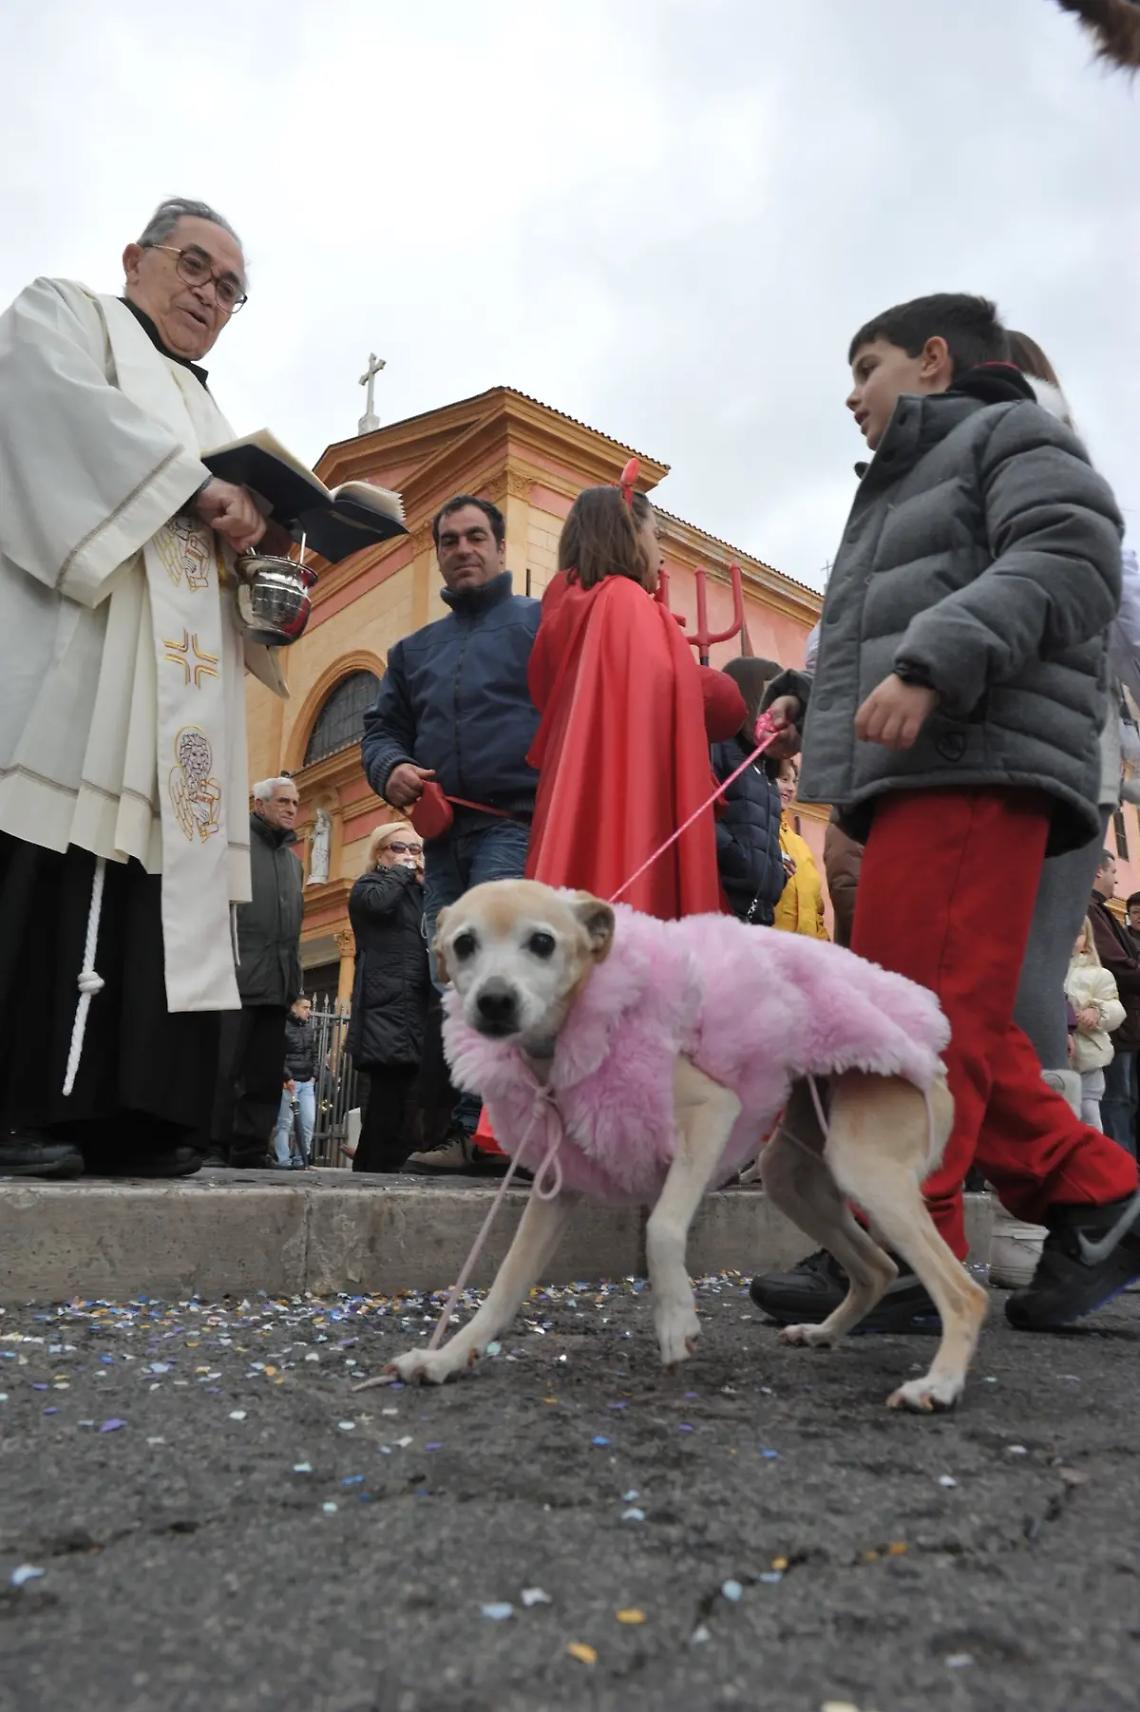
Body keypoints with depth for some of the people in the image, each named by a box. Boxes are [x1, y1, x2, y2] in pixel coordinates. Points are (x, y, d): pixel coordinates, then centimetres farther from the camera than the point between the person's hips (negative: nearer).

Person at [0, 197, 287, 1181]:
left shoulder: (206, 413, 34)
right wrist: (198, 490, -12)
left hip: (176, 686, 7)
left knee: (152, 886, -4)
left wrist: (257, 544, 4)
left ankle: (120, 1114, -4)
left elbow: (218, 550, 26)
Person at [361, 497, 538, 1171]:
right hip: (445, 836, 6)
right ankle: (495, 1129, 12)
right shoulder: (414, 650, 26)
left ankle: (475, 1129, -15)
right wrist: (391, 768, 0)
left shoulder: (543, 621, 10)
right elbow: (382, 728, 24)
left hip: (516, 824, -6)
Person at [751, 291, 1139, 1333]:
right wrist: (812, 695, 18)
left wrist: (930, 665, -22)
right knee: (955, 1023, 5)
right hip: (920, 776, 10)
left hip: (973, 767, -10)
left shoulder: (1011, 433, 9)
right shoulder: (907, 485, 36)